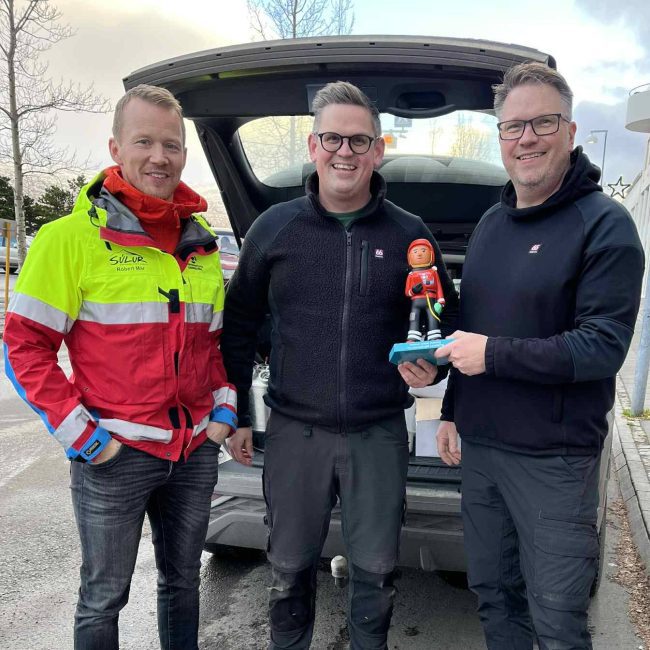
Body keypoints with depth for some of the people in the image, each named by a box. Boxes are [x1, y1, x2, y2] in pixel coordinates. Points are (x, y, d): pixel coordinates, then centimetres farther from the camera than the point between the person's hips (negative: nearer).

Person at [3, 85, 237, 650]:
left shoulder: (202, 243, 8)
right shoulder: (73, 236, -10)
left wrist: (224, 410, 6)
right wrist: (81, 435, -13)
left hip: (196, 451, 5)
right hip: (114, 456, -5)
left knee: (183, 582, 22)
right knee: (103, 599, 12)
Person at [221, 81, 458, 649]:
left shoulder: (410, 234, 0)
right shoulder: (274, 228, 1)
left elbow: (448, 320, 10)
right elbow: (239, 326, 7)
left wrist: (431, 366, -11)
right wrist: (236, 416, 5)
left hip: (380, 433, 0)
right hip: (294, 431, 1)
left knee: (375, 570, 14)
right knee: (290, 568, 15)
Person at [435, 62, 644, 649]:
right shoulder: (490, 223, 12)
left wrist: (495, 354, -18)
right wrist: (452, 413, 15)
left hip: (554, 459, -6)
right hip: (479, 446, 7)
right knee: (492, 592, 20)